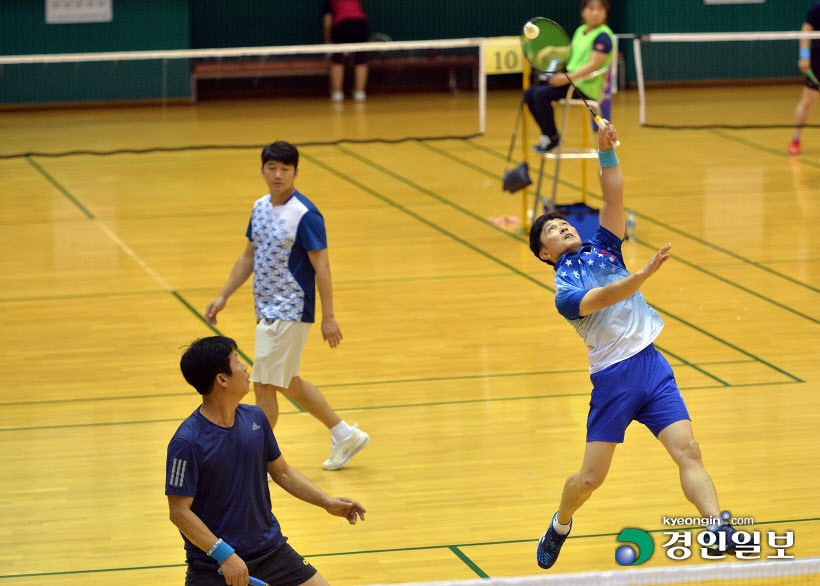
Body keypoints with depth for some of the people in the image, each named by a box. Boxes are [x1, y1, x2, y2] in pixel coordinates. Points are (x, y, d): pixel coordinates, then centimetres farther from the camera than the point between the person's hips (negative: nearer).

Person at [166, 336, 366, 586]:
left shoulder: (255, 418, 1)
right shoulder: (186, 443, -20)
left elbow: (281, 472, 14)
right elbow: (179, 511, -19)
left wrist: (328, 502, 5)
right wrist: (224, 554, -24)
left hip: (268, 546, 6)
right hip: (213, 563, -5)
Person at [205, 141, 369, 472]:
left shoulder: (305, 215, -17)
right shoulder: (260, 208, 8)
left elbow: (322, 266, -17)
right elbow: (249, 257, 18)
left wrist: (328, 317, -19)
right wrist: (223, 297, 14)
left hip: (289, 314, -9)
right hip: (267, 310, 9)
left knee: (264, 385, -5)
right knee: (287, 383, 17)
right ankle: (345, 435, 29)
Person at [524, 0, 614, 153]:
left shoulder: (603, 36, -13)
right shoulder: (581, 30, 15)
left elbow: (594, 65, -21)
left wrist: (568, 78, -25)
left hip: (587, 87, -9)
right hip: (570, 79, 9)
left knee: (541, 94, -24)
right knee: (530, 93, 0)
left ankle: (553, 138, -9)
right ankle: (547, 135, 7)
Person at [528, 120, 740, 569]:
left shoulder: (601, 248, 14)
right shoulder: (564, 292, -4)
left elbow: (614, 198, 3)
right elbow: (605, 297, -23)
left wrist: (606, 152, -8)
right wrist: (644, 274, -37)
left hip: (653, 367, 4)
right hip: (612, 378, -4)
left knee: (688, 452, -13)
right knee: (591, 477, 3)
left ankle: (719, 531, -23)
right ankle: (560, 526, 32)